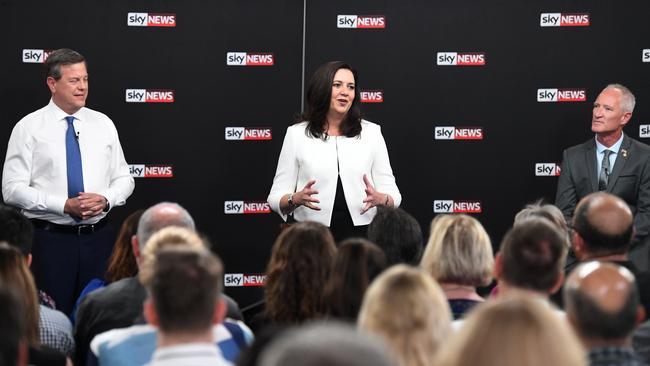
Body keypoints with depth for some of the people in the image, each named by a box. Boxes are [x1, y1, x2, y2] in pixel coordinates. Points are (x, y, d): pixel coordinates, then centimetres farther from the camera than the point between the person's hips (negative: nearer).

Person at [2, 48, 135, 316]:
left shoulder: (103, 124, 9)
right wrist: (65, 205, -18)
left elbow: (124, 178, 12)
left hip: (98, 236, 3)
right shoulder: (28, 128, -2)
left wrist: (105, 200, -11)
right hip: (50, 240, -3)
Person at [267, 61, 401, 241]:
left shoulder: (371, 132, 8)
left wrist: (380, 199, -16)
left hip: (362, 232, 1)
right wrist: (296, 199, -18)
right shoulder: (296, 134, 5)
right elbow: (276, 198, 4)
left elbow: (392, 195, 7)